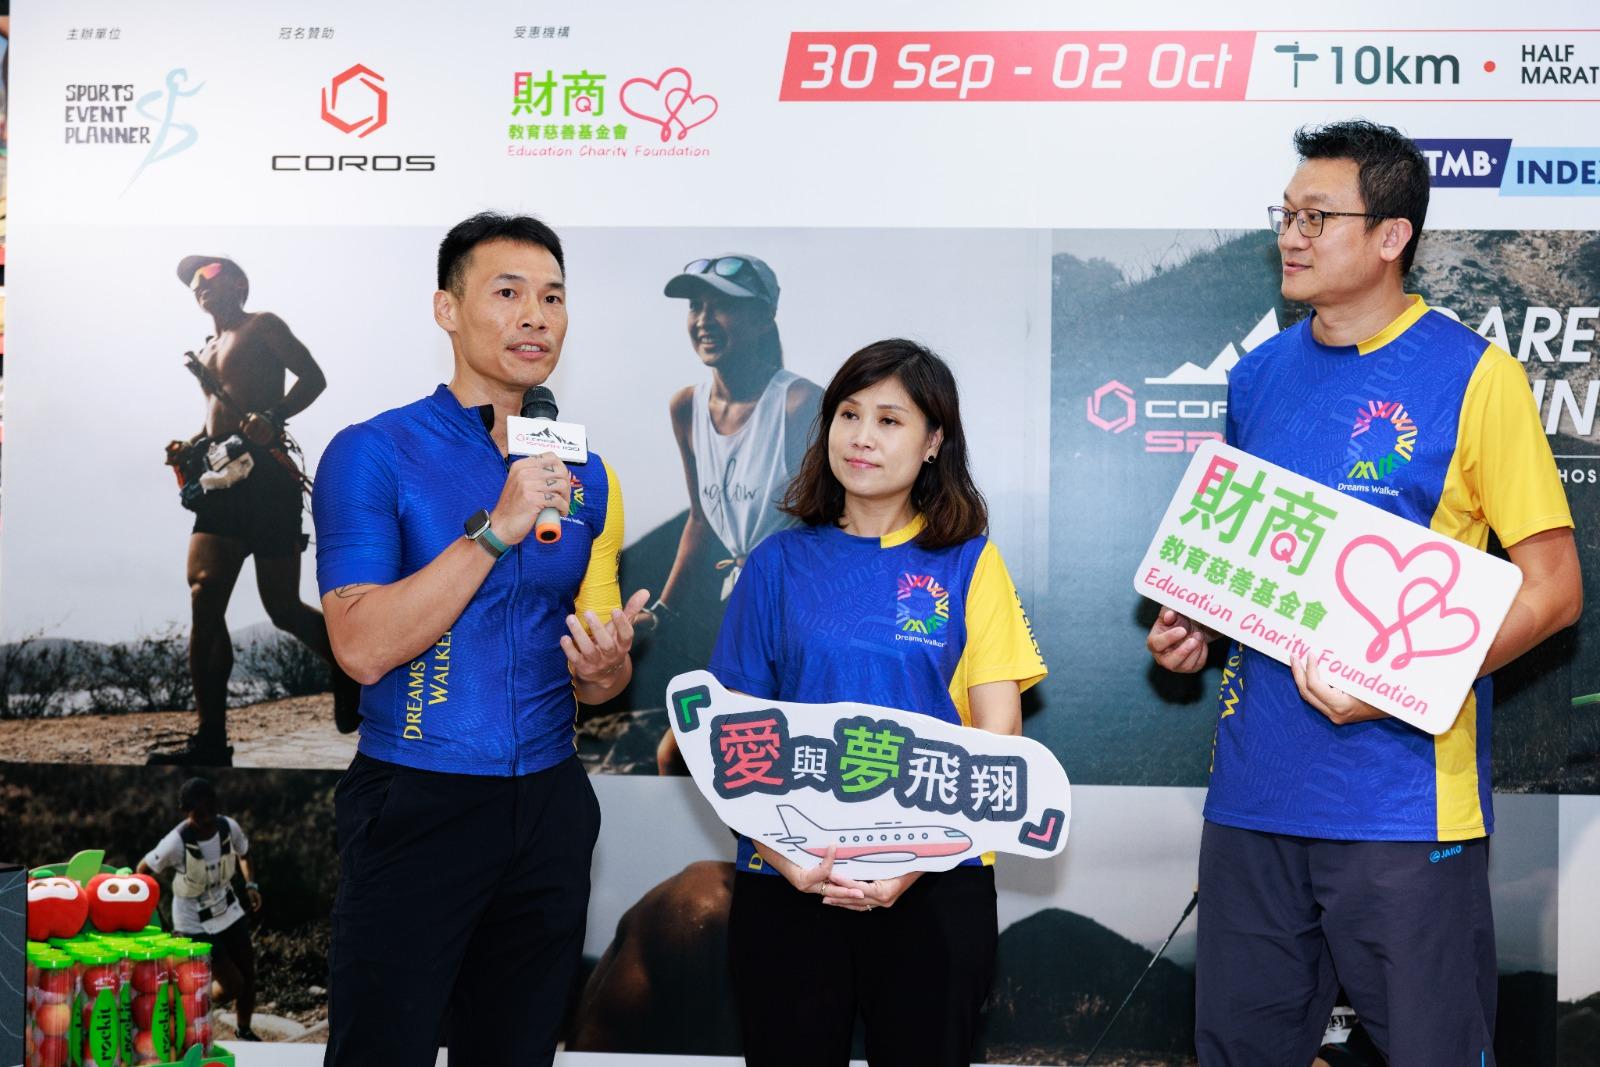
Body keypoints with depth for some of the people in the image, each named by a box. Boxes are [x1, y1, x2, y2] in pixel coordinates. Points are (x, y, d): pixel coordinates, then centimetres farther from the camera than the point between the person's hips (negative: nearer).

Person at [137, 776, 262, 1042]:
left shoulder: (229, 828, -15)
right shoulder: (177, 843, -28)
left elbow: (244, 855, 7)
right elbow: (144, 870, -15)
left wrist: (251, 884, -8)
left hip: (228, 911, 5)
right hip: (195, 923, -5)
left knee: (248, 974, 11)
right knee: (232, 985, -7)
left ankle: (245, 1031, 36)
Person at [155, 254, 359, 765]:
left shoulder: (262, 326, 4)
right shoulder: (205, 354, 26)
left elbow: (313, 377, -5)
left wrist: (273, 417, -21)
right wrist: (190, 447, 11)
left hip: (267, 478, -7)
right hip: (220, 484, 7)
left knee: (282, 608, -4)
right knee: (204, 598, -12)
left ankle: (347, 668, 27)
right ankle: (211, 738, -14)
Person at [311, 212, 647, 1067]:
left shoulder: (586, 477, 8)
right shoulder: (373, 453, -7)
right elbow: (363, 648, -18)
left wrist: (604, 666, -9)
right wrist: (497, 530, -21)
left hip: (548, 804, 5)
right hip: (416, 804, -4)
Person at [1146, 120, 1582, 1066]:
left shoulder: (1473, 375, -7)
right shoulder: (1260, 376, 10)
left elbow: (1554, 588, -9)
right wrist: (1194, 626, 2)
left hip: (1405, 801, -5)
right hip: (1257, 788, 6)